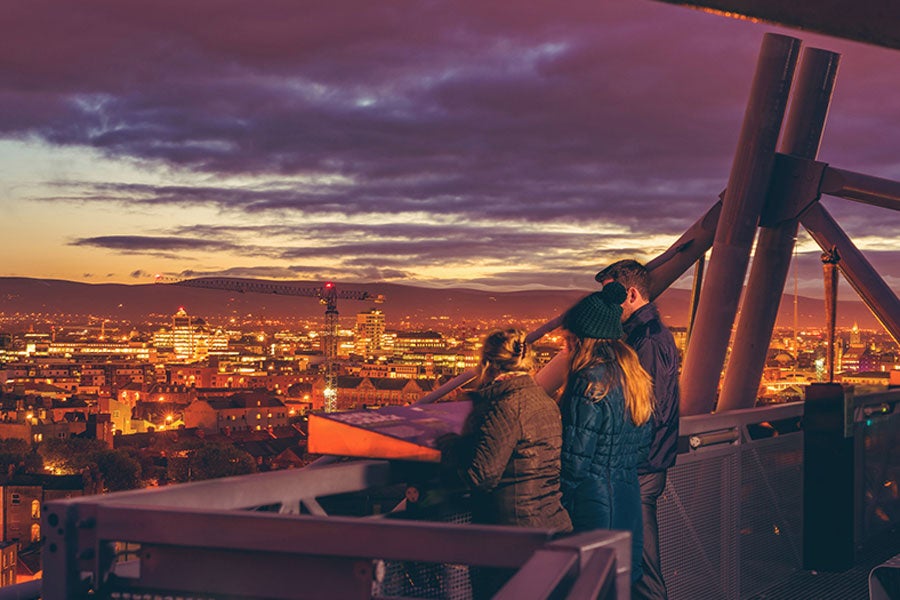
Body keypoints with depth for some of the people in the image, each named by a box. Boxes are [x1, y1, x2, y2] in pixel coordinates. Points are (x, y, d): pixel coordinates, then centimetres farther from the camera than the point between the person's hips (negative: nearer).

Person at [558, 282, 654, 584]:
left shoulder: (590, 382, -18)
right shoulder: (634, 376, 8)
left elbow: (576, 457, -17)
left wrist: (559, 507, -8)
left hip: (593, 501, -8)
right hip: (628, 496, 9)